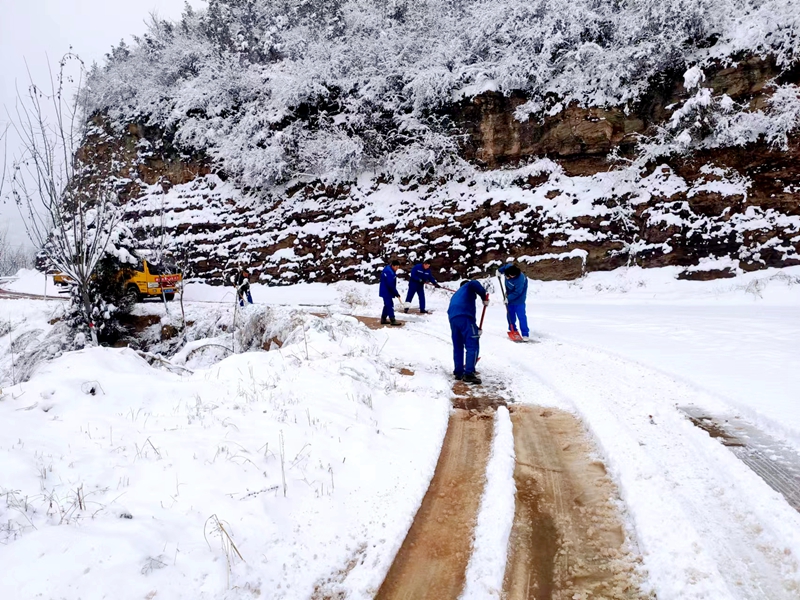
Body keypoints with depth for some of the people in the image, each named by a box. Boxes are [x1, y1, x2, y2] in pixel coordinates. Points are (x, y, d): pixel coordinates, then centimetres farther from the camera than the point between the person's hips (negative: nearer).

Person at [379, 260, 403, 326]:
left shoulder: (391, 271, 10)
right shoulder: (389, 272, -24)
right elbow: (391, 285, -25)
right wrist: (396, 293, -18)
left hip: (386, 291, 11)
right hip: (386, 292, -11)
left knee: (387, 305, 15)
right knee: (390, 306, -8)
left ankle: (383, 319, 22)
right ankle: (392, 320, -6)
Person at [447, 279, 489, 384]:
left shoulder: (456, 295, 39)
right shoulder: (468, 286, 20)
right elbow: (474, 284, -7)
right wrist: (484, 297, 0)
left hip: (452, 318, 8)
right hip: (464, 316, -8)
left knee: (458, 346, 18)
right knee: (472, 346, -7)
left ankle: (459, 372, 21)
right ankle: (469, 373, -14)